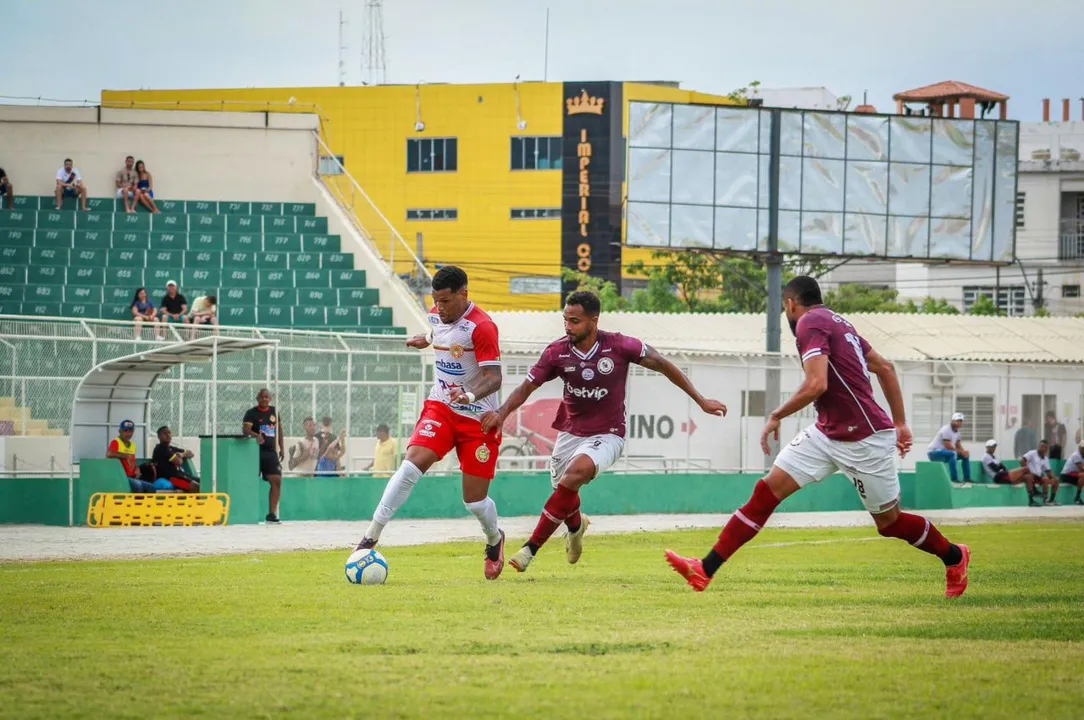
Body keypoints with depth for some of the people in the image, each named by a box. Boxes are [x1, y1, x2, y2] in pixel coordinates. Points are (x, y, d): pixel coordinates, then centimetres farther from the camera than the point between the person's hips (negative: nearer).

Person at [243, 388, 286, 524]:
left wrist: (282, 449, 13)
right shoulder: (252, 413, -2)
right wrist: (256, 435, -36)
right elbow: (245, 430, -16)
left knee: (277, 481, -3)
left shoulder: (274, 412, 12)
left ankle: (272, 514, 2)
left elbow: (279, 431, 19)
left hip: (271, 452, 4)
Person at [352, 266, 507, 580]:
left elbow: (494, 377, -26)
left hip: (478, 418, -5)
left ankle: (495, 539, 35)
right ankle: (371, 535, -23)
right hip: (440, 408, 5)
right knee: (412, 463, -21)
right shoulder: (436, 315, 2)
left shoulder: (481, 327, -20)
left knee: (475, 501, 1)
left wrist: (470, 396, -42)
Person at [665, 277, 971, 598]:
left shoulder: (810, 323, -14)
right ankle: (705, 570, -5)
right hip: (827, 434, 9)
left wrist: (777, 415, -13)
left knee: (889, 522, 6)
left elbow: (816, 385, -27)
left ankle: (954, 557, 31)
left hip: (865, 439, -9)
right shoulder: (837, 323, 13)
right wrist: (900, 424, 19)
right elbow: (885, 369, 17)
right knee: (768, 490, -1)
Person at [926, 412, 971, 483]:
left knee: (966, 455, 6)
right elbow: (948, 447, -27)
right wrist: (961, 451, -21)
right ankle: (954, 479, -35)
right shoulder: (947, 430, -20)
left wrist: (964, 452, -12)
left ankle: (967, 478, 5)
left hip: (943, 451, 10)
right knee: (952, 454, -36)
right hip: (933, 452, -10)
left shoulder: (957, 431, 9)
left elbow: (958, 447, 10)